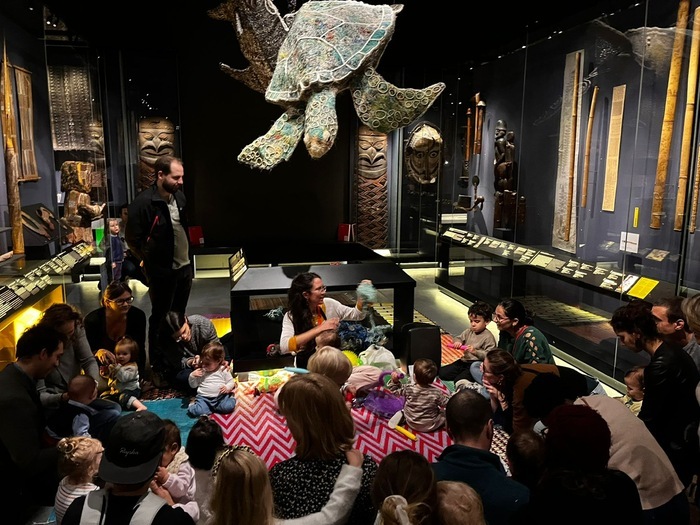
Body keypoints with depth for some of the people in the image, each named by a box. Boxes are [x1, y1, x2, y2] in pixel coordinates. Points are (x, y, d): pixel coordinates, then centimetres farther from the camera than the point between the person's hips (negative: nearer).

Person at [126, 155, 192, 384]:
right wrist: (151, 262, -2)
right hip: (162, 271, -6)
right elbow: (133, 240, -13)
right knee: (160, 318, 8)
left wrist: (186, 257, 12)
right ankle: (158, 365, 25)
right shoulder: (143, 202, -19)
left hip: (184, 267, 7)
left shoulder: (179, 196, 1)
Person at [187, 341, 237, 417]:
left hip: (221, 397, 0)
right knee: (194, 411, -28)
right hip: (204, 398, 0)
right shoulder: (200, 371, 7)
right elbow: (193, 385, 13)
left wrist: (227, 387, -14)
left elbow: (231, 382, 8)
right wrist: (192, 376, -6)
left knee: (228, 407, -28)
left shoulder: (223, 370, 2)